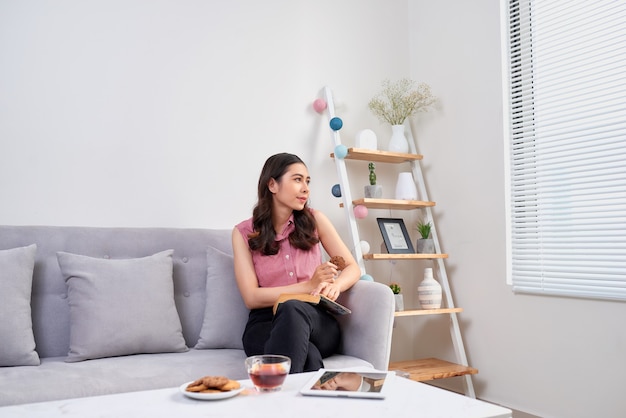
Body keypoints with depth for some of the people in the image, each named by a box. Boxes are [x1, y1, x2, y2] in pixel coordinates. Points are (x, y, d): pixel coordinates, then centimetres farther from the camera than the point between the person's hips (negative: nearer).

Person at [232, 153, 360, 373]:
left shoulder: (315, 220, 7)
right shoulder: (244, 232, 3)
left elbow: (352, 268, 10)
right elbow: (251, 297, -5)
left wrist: (334, 286, -16)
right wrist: (308, 286, -16)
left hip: (316, 320, 3)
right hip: (265, 322, -2)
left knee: (292, 309, -38)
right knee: (307, 355, -41)